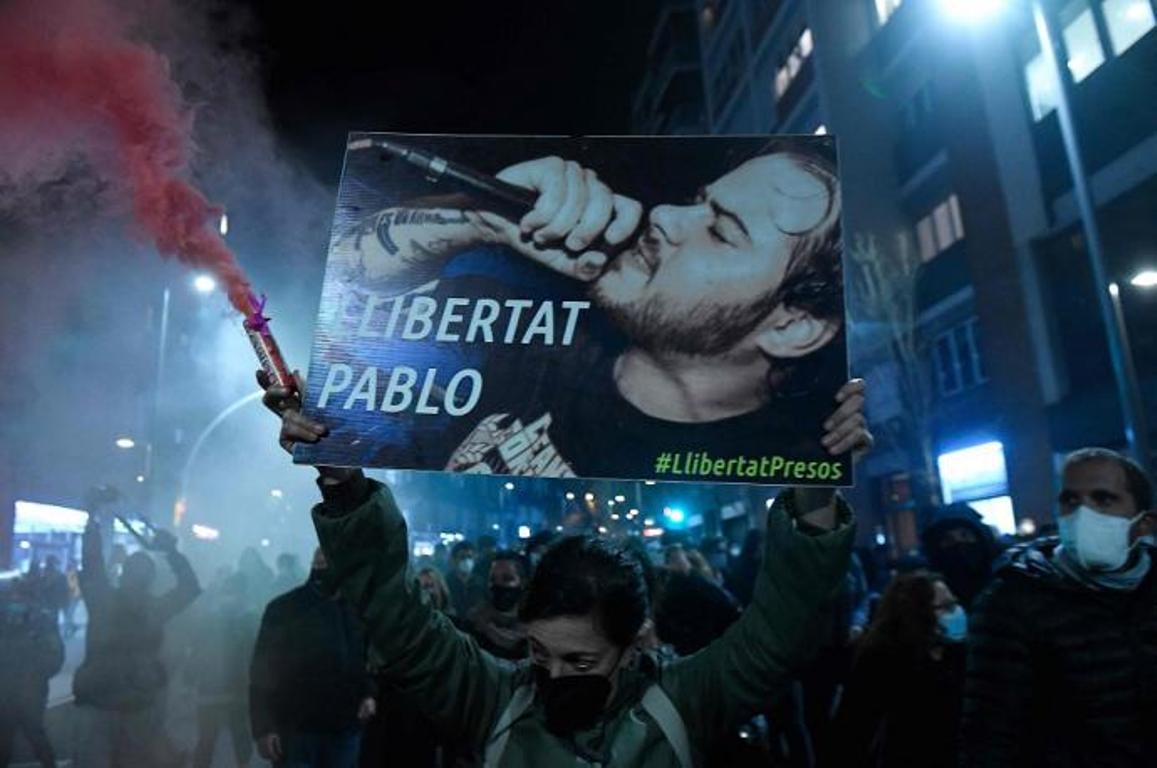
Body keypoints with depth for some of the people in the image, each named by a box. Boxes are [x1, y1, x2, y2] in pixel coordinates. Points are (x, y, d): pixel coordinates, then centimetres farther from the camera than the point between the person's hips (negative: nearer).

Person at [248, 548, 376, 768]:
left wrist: (369, 695, -4)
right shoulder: (283, 608, -3)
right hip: (296, 730, -3)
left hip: (346, 729, 3)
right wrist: (263, 728, -10)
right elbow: (262, 671, -5)